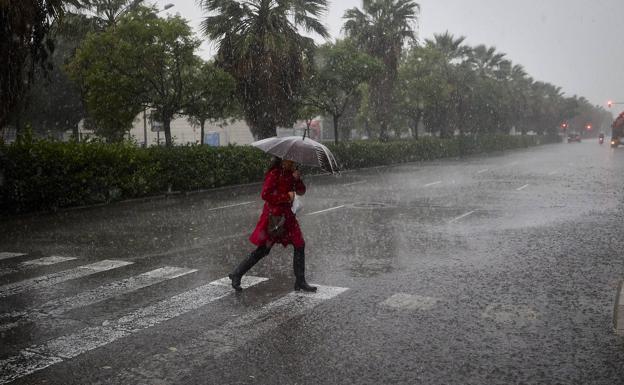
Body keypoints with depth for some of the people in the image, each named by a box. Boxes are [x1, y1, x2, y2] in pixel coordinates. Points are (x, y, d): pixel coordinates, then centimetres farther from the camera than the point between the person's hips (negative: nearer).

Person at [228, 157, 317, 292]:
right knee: (263, 249, -1)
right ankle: (236, 275, 14)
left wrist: (297, 179, -10)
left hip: (287, 215, 8)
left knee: (300, 245, 2)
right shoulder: (275, 173, -14)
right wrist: (287, 197, -18)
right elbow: (265, 194, -21)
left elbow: (301, 191, 9)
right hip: (273, 215, -8)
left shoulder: (290, 173, 10)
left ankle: (300, 282, 11)